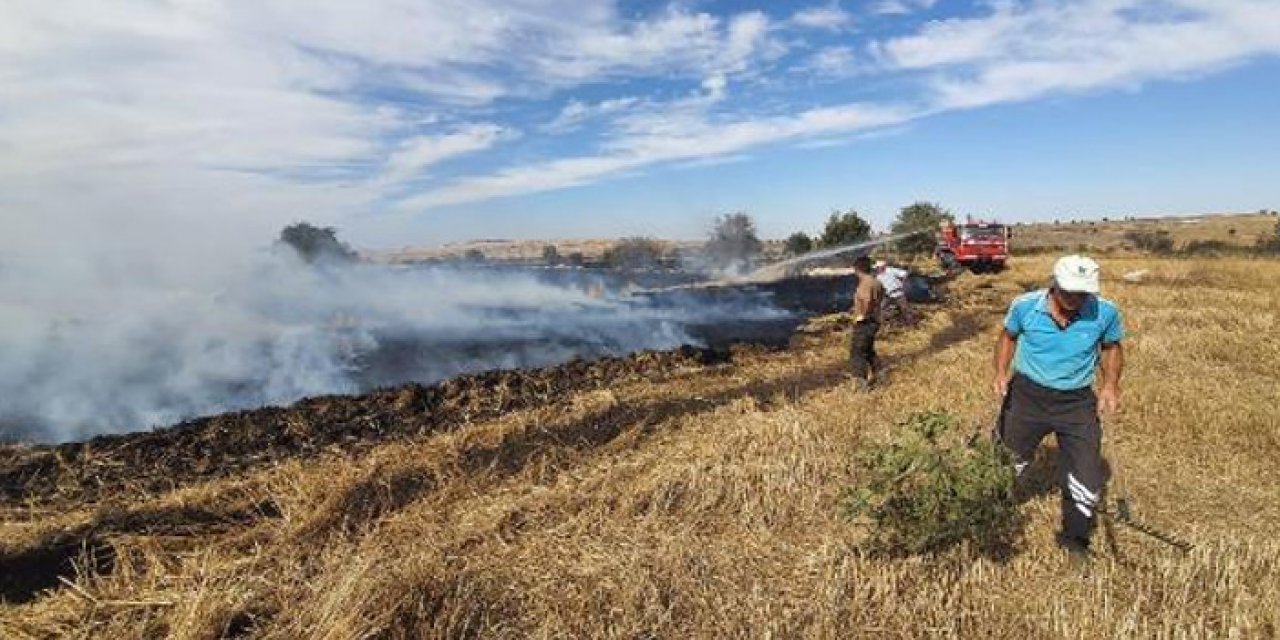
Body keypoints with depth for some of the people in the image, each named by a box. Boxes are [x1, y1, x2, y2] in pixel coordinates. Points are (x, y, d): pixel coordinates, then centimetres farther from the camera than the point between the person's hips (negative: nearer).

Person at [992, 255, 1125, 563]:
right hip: (1027, 394, -1)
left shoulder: (1105, 313, -14)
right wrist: (1001, 372, -8)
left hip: (1077, 402, 1)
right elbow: (1008, 336, 5)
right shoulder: (1025, 306, -16)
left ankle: (1074, 538, 32)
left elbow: (1111, 347, 7)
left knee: (1086, 476, 5)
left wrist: (1111, 383, -7)